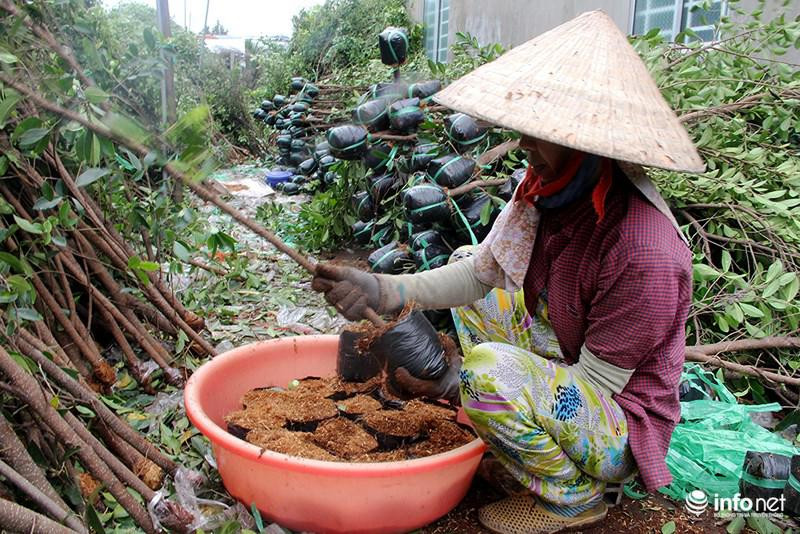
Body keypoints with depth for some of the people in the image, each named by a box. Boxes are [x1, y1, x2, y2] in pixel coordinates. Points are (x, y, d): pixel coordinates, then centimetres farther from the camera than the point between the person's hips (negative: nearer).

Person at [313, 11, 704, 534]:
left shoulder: (646, 253, -33)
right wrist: (384, 291, -18)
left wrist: (454, 383, -28)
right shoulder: (552, 185, -11)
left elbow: (596, 383, -26)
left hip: (622, 428, -8)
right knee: (466, 259, 11)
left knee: (490, 370, -35)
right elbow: (481, 272, -4)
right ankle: (510, 436, 12)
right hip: (562, 360, 8)